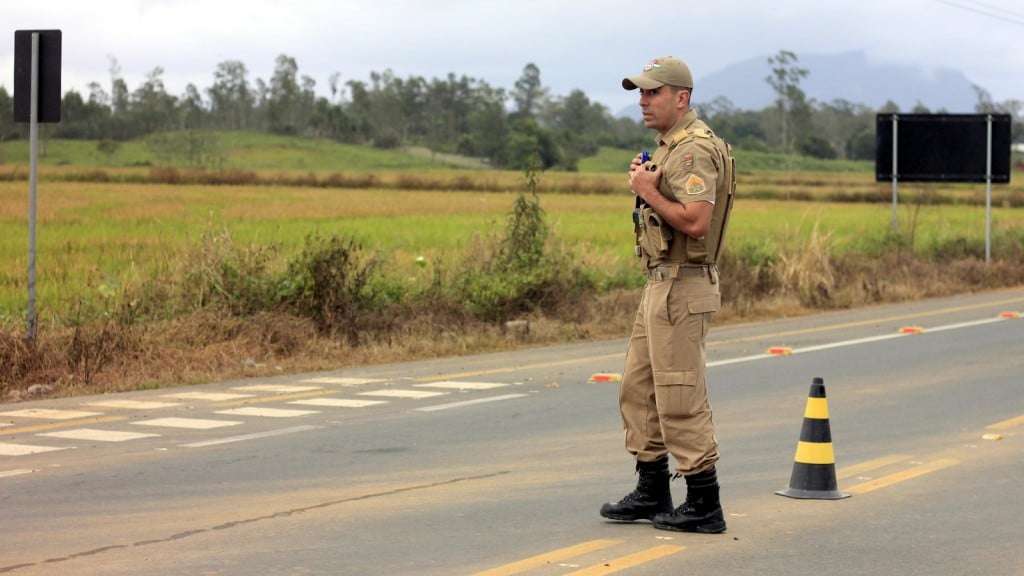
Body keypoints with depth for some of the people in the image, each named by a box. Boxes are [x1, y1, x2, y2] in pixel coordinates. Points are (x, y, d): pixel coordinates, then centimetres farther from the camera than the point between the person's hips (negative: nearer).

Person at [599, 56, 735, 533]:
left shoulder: (695, 149, -17)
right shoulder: (669, 146, 16)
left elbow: (695, 222, -28)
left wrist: (648, 191, -17)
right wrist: (645, 183, 8)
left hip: (682, 287, -11)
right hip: (661, 283, 11)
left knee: (681, 399, -6)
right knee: (638, 389, 15)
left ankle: (704, 507, 0)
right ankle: (652, 494, 24)